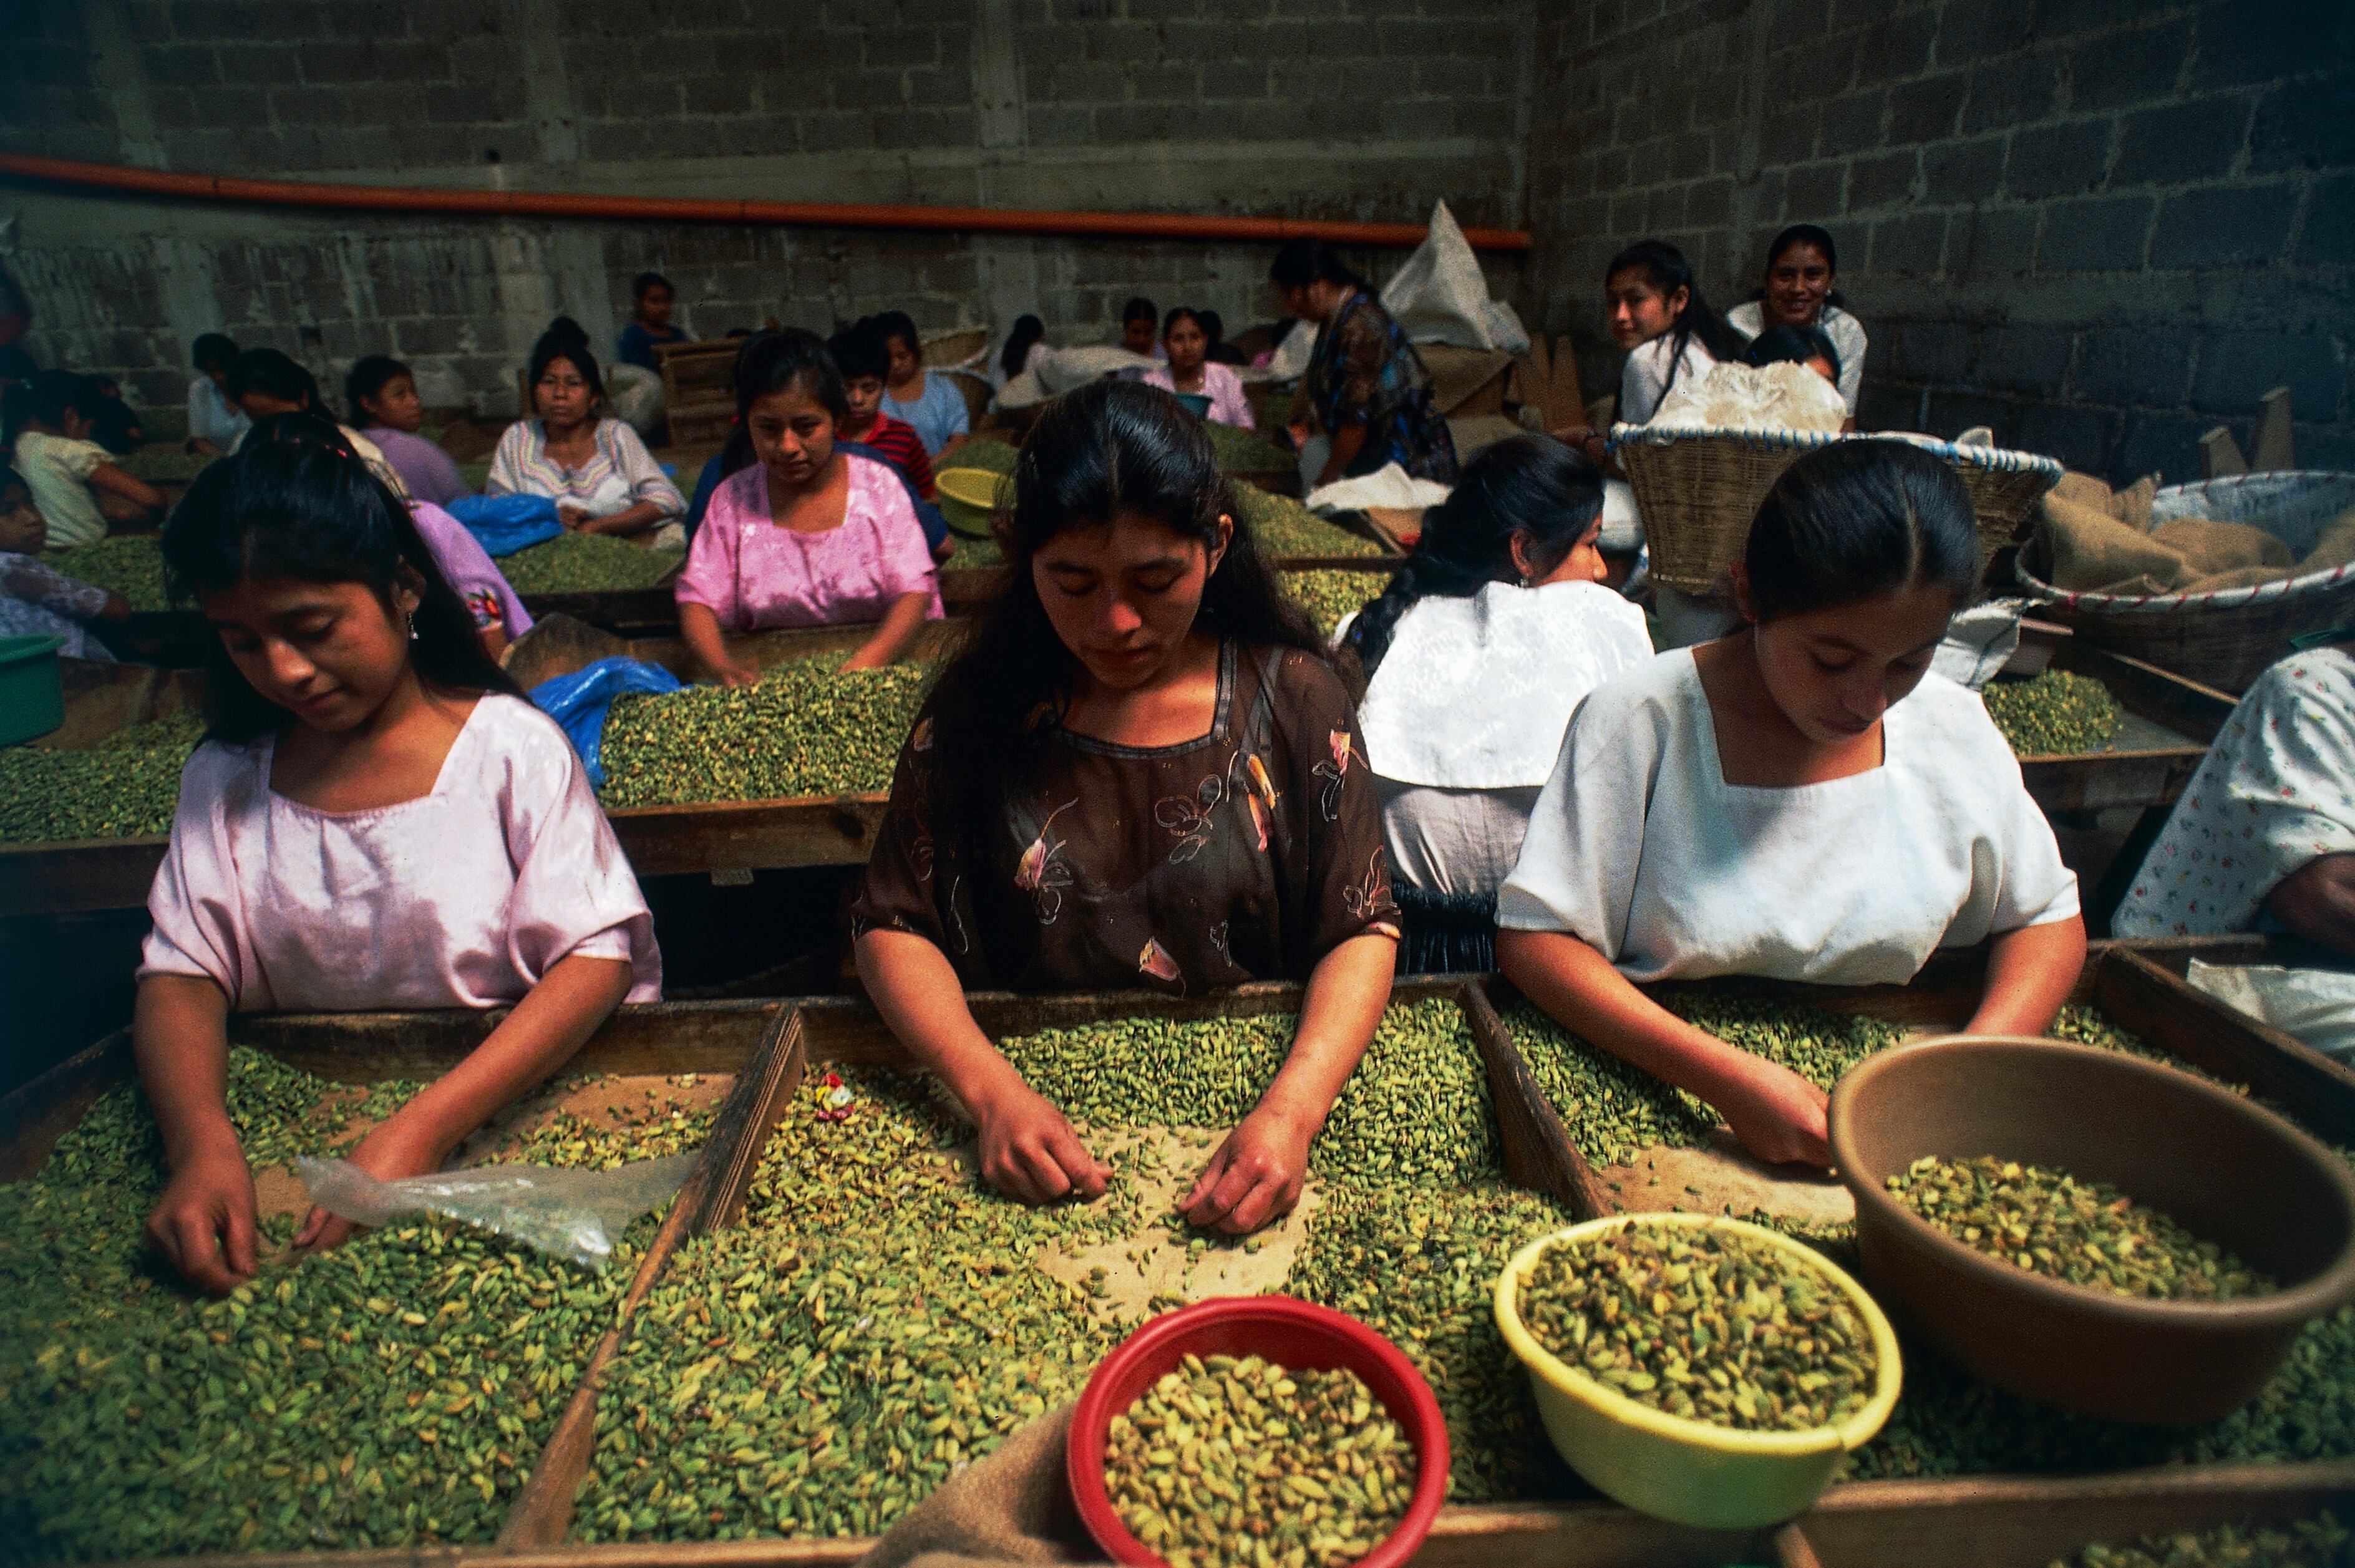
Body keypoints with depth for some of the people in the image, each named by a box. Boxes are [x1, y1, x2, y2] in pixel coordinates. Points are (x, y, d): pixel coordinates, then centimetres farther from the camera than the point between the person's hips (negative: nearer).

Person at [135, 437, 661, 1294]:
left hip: (515, 1102, -4)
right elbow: (179, 975, 2)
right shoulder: (226, 780, 7)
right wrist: (200, 1142, -19)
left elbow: (596, 957, -14)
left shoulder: (511, 745, -7)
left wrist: (427, 1126, -25)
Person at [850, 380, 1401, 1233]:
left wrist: (1291, 1111, -22)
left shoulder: (1293, 699, -5)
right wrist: (992, 1091, -19)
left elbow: (1362, 931, -5)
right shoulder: (979, 709, -4)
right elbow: (892, 927, -2)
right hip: (1042, 1102, 1)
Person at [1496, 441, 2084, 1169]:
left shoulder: (1956, 732, -2)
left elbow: (2051, 920, 10)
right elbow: (1533, 938, -17)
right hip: (1656, 1103, -4)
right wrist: (1725, 1077, -27)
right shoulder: (1638, 722, -16)